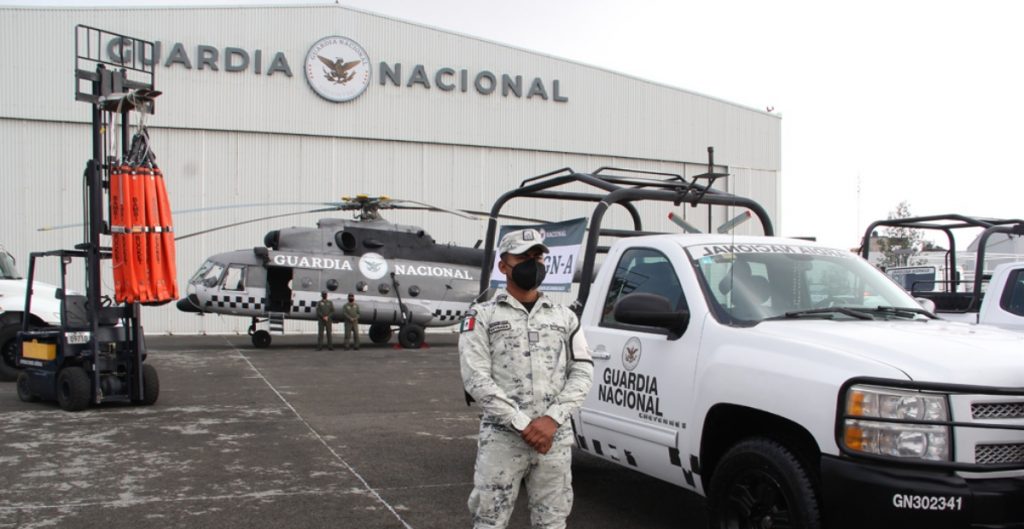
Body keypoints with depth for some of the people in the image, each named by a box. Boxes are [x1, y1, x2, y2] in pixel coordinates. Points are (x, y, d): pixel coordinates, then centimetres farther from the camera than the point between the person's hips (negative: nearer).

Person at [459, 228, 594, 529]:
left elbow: (583, 372, 5)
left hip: (556, 438, 3)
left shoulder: (564, 317, 13)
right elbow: (476, 379, -8)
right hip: (502, 438, -3)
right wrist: (522, 424, -15)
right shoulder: (482, 316, 2)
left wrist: (553, 419, -10)